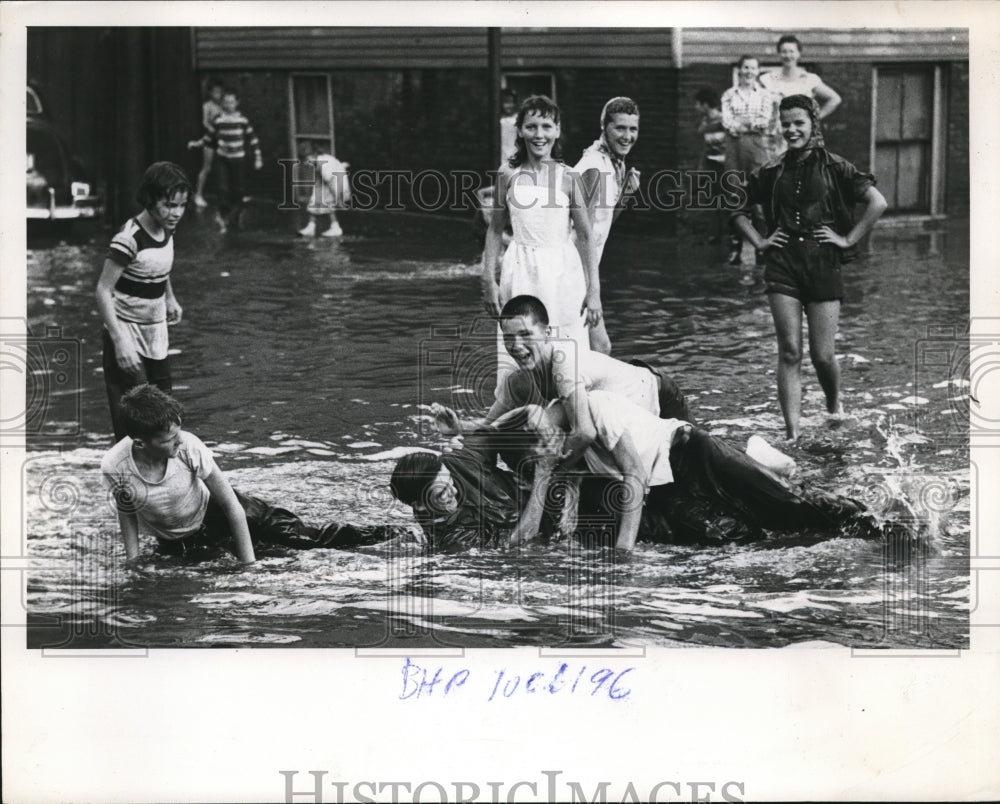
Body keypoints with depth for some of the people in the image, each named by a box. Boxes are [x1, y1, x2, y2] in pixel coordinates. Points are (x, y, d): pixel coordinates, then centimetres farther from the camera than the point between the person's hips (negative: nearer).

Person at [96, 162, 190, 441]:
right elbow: (103, 291, -23)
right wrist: (120, 341, -29)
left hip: (156, 334, 8)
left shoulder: (167, 230, 1)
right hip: (127, 336, -8)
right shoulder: (130, 238, -23)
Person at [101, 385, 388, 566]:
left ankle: (379, 539, 9)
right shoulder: (114, 468, -32)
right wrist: (132, 563, -13)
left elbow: (231, 505, -24)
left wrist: (250, 565, -24)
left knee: (295, 533, -6)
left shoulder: (189, 447, -32)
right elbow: (126, 511, -8)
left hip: (212, 509, -1)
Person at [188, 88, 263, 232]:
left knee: (237, 190, 5)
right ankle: (223, 216, -8)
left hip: (238, 159, 0)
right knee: (223, 188, -11)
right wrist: (197, 143, 2)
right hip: (222, 159, 0)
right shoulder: (218, 120, -1)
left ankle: (234, 219, 18)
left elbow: (253, 139, 0)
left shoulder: (242, 120, -5)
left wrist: (258, 158, -2)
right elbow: (209, 138, 12)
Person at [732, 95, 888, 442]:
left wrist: (848, 239, -7)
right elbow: (739, 210, 22)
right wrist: (759, 241, 9)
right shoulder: (773, 173, 10)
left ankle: (835, 406, 32)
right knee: (789, 353, -4)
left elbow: (877, 203, -6)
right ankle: (792, 435, -4)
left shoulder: (833, 167, 1)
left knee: (822, 355, -1)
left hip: (823, 265, -2)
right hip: (782, 266, 2)